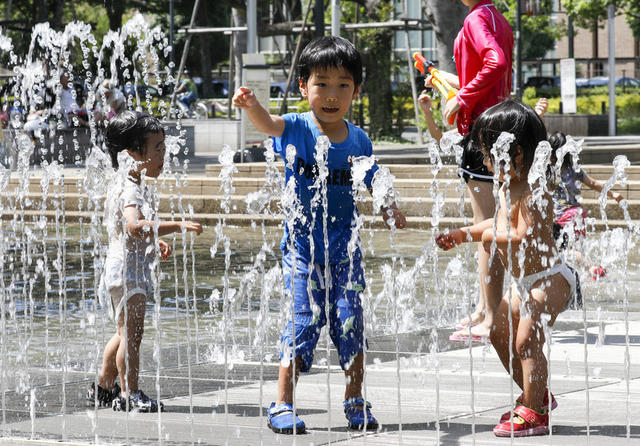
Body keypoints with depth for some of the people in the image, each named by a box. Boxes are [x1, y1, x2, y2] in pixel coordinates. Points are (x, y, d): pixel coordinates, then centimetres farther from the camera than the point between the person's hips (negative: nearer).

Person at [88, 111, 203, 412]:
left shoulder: (133, 185, 13)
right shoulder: (129, 189, -21)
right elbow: (134, 225, -39)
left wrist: (154, 242, 20)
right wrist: (176, 226, -39)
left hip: (134, 270, 11)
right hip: (127, 269, -11)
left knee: (125, 334, 19)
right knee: (132, 334, -6)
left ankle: (104, 387, 28)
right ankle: (129, 394, -1)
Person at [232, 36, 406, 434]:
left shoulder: (358, 140, 3)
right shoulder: (298, 129, -7)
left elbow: (374, 184, 13)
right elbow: (269, 125, -28)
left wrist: (391, 210, -8)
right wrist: (251, 105, -50)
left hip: (345, 246, 3)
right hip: (302, 244, -3)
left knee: (351, 321, 1)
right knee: (303, 322, -7)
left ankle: (355, 402, 17)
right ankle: (282, 406, 3)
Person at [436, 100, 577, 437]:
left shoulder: (534, 193, -24)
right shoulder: (507, 189, 8)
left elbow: (524, 236, -33)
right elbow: (502, 222, 24)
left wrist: (492, 236, -19)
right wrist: (464, 234, 17)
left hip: (549, 279, -11)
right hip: (524, 282, 11)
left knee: (526, 341, -15)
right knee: (500, 333, 17)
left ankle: (534, 412, -7)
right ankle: (535, 394, 29)